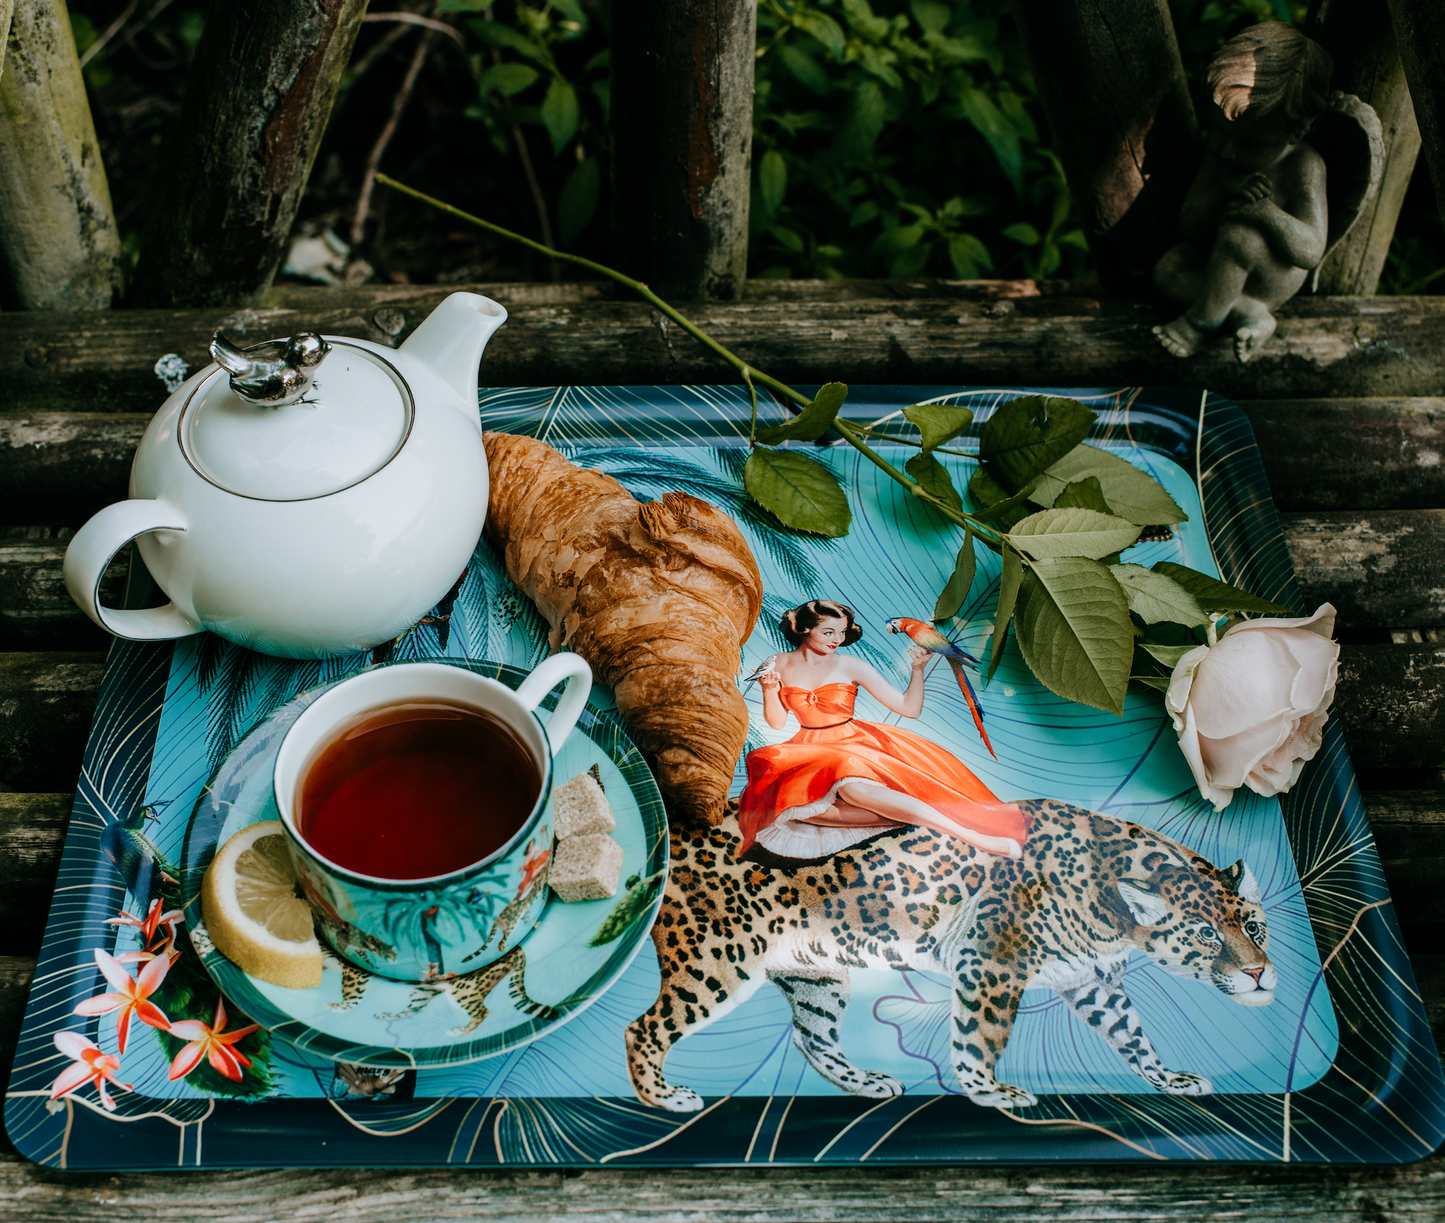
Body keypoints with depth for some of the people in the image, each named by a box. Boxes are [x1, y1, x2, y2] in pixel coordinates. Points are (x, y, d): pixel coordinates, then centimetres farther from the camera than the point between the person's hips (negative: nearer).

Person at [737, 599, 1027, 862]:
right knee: (792, 801, -34)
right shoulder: (780, 665, 3)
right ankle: (899, 814, -30)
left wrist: (918, 669, -17)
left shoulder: (851, 667, -2)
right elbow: (777, 722, 5)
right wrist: (769, 690, -12)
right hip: (810, 752, 2)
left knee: (851, 787, -40)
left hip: (854, 743, -2)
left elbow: (910, 708, -3)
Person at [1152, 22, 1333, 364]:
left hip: (1275, 277, -6)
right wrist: (1225, 189, -32)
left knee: (1238, 233, -36)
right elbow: (1190, 227, -13)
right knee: (1166, 271, -19)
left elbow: (1311, 251, -29)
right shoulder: (1221, 154, -9)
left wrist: (1266, 210, -43)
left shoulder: (1304, 166, -24)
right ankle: (1250, 314, -19)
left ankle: (1202, 320, -17)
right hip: (1220, 262, 6)